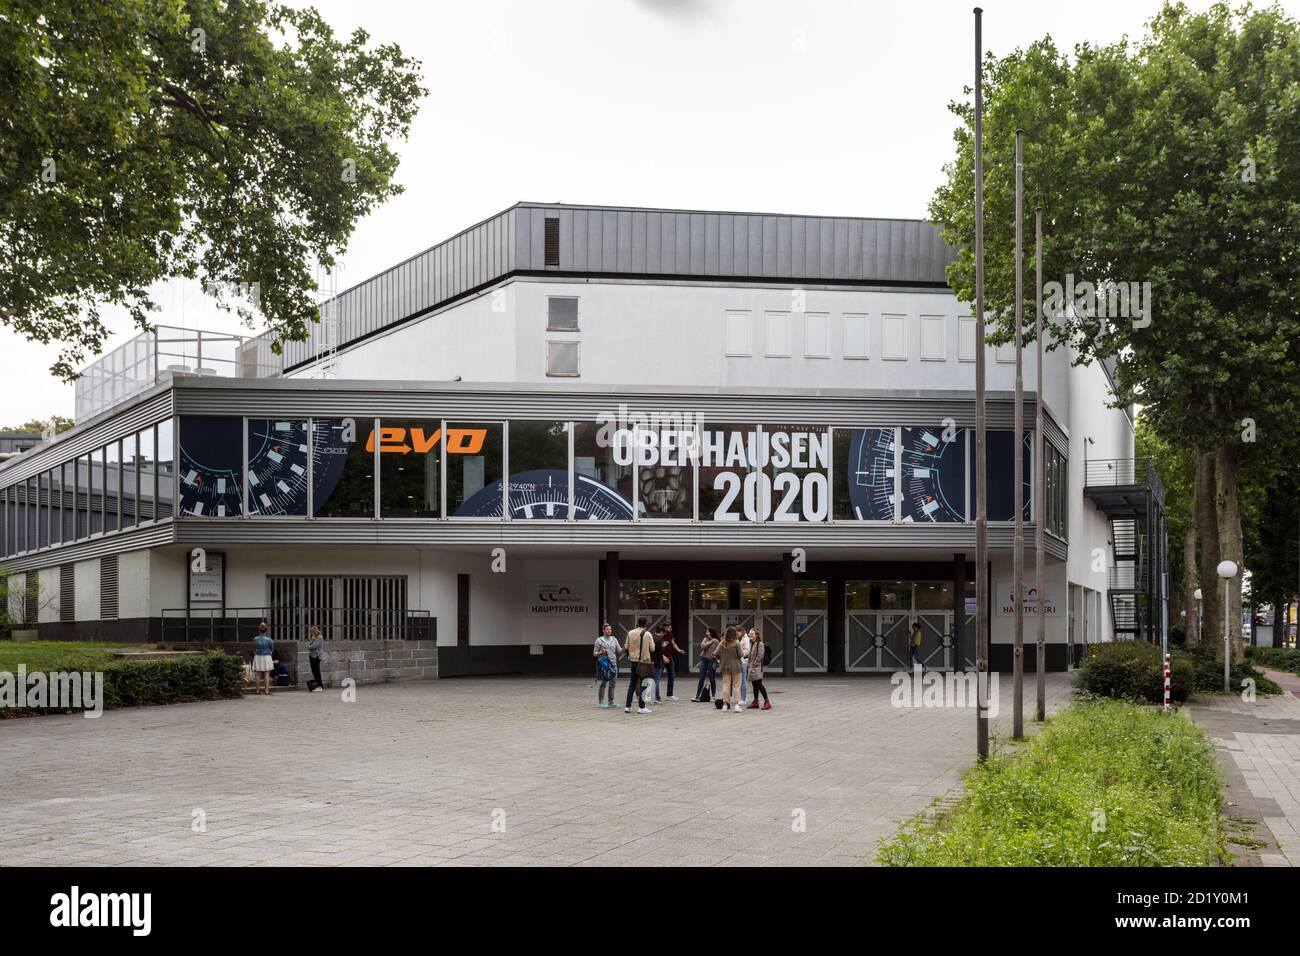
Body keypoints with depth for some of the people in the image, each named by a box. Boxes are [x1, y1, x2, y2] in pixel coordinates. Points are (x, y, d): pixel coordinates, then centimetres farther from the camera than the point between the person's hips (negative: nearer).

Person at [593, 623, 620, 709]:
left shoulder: (614, 639, 13)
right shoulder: (599, 640, 0)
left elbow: (618, 651, 11)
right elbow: (594, 653, 1)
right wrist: (601, 652, -19)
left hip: (613, 663, 5)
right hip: (604, 664, -5)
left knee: (612, 683, 6)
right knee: (603, 683, -6)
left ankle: (611, 702, 14)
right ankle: (600, 702, -2)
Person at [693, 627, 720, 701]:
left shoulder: (716, 641, -6)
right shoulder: (705, 639, 10)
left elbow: (717, 652, -9)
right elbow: (703, 646, -7)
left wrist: (715, 663, -13)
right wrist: (711, 642, -10)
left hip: (711, 661, -4)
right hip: (704, 660, 4)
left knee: (712, 679, 3)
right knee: (701, 679, 1)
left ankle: (713, 696, 13)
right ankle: (697, 696, 1)